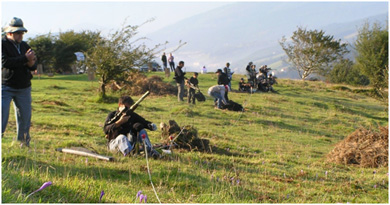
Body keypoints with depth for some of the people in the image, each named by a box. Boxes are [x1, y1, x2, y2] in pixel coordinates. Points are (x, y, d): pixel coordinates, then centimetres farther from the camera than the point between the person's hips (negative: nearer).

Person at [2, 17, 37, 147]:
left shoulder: (25, 46, 11)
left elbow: (34, 66, 10)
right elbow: (5, 62, -22)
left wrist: (31, 64, -15)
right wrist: (25, 59, -22)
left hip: (24, 88, 5)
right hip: (6, 87, -5)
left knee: (25, 117, 11)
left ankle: (24, 142, 27)